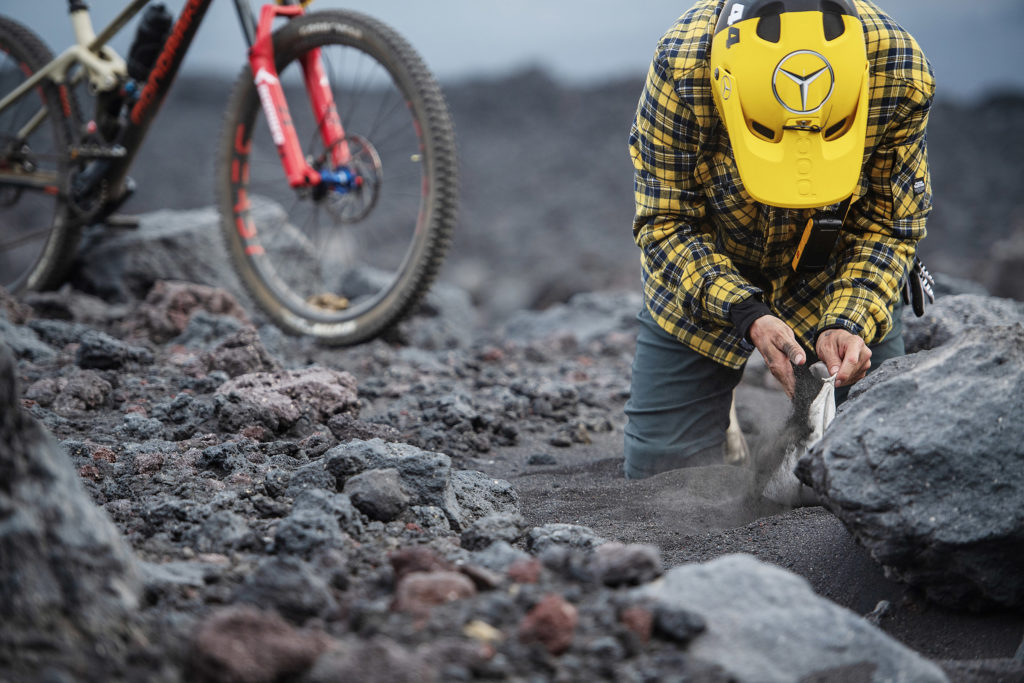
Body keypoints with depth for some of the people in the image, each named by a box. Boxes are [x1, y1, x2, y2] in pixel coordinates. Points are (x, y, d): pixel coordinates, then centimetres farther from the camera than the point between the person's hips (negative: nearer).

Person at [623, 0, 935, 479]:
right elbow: (665, 224, -22)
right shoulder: (682, 68, -34)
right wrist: (746, 315, -36)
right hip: (704, 272, -1)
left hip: (840, 273, 1)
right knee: (662, 468, -3)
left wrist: (848, 323, -31)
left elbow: (888, 226, -15)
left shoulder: (902, 76, -29)